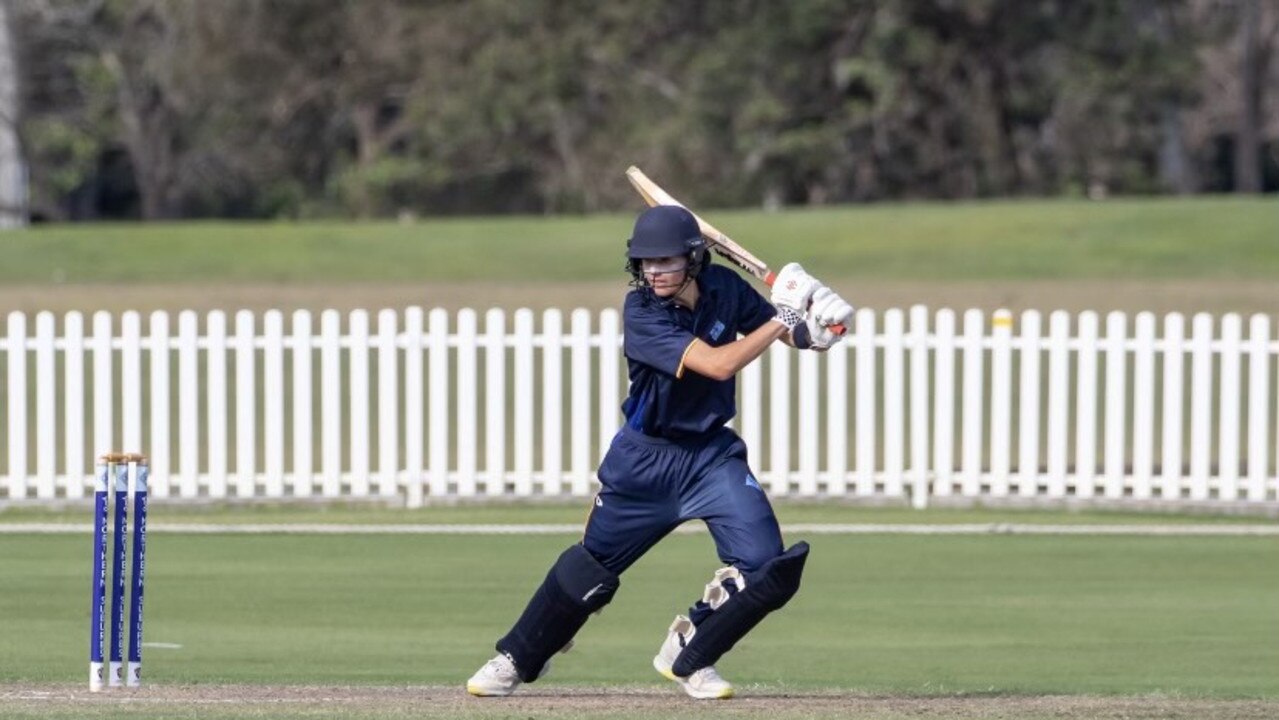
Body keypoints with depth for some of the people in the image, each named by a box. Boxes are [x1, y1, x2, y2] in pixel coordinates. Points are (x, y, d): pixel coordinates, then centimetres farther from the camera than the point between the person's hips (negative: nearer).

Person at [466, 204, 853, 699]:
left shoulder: (724, 288, -7)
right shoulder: (642, 313, -22)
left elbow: (787, 334, 5)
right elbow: (718, 364, -31)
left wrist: (810, 326, -19)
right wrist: (781, 318, -28)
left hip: (713, 454, 3)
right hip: (645, 458, -3)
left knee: (766, 566, -13)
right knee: (593, 566, 7)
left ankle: (689, 656, 9)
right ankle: (520, 659, 29)